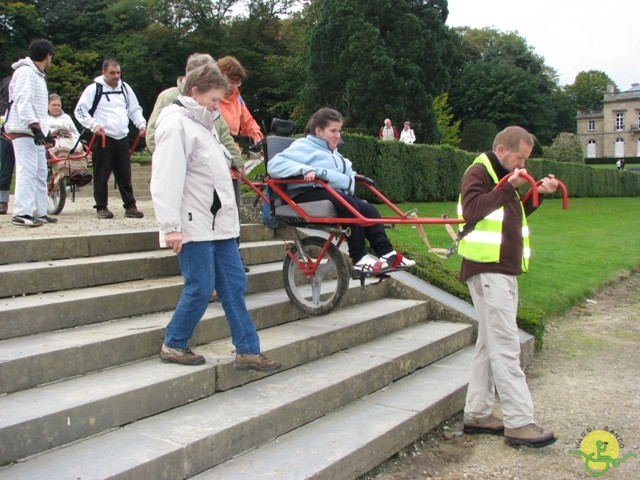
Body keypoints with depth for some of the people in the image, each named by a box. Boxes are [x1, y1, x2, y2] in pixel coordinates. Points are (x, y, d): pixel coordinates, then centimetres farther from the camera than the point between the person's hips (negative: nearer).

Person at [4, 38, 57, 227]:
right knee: (27, 171, -15)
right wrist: (36, 127, -25)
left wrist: (45, 131, 25)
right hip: (23, 131, -10)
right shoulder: (25, 72, -9)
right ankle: (21, 213, -17)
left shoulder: (38, 75, 22)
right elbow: (23, 103, -18)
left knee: (40, 174, 9)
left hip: (35, 132, 10)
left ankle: (40, 212, 13)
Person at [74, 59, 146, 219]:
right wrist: (93, 124, -16)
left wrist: (141, 124, 8)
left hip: (122, 138, 4)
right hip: (103, 138, -4)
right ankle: (102, 207, 10)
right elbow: (79, 110, -2)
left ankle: (130, 206, 11)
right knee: (101, 176, 0)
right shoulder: (94, 89, -1)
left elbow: (135, 109, 24)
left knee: (125, 175, 6)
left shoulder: (125, 88, 15)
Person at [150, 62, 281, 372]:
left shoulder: (202, 123, 20)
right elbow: (166, 179, -20)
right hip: (194, 227, -10)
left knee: (234, 285, 8)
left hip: (219, 224, 10)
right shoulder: (176, 123, -12)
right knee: (200, 288, -4)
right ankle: (173, 346, 16)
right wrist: (171, 226, -23)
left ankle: (248, 351, 13)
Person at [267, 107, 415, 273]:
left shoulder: (333, 152, 28)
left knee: (369, 210, -16)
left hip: (334, 194, 8)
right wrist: (306, 169, -26)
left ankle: (387, 254, -23)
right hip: (309, 194, -8)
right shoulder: (304, 146, 0)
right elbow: (274, 164, -14)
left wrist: (352, 177, 4)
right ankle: (359, 259, -30)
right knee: (349, 206, -32)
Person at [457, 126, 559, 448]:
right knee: (506, 346, -10)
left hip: (504, 270, 10)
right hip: (487, 270, -10)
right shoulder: (478, 173, -8)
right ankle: (518, 423, -6)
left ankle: (477, 415, 18)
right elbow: (472, 211, -24)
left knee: (490, 344, 11)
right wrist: (508, 187, -21)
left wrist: (538, 194, 10)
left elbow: (514, 214, 23)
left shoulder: (502, 178, 22)